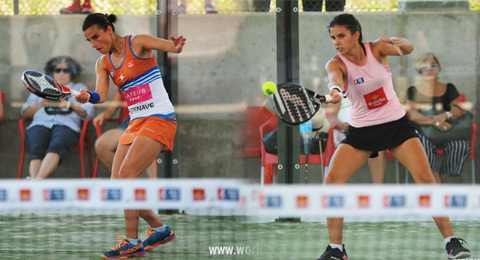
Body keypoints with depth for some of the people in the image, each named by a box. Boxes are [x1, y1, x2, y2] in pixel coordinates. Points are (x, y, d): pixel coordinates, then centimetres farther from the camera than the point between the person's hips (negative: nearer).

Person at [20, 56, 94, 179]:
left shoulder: (79, 88, 31)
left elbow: (87, 113, 12)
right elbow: (25, 113, 22)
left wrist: (68, 104, -3)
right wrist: (42, 104, 5)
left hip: (66, 124, -2)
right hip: (40, 124, 2)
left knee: (56, 146, -39)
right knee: (36, 151, -35)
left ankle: (39, 179, -61)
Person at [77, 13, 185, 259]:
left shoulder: (137, 43, -6)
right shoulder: (103, 63, 10)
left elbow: (170, 46, -18)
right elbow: (102, 95, -3)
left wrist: (176, 46, -43)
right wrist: (88, 97, -27)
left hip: (160, 119, -7)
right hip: (135, 124, 8)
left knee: (126, 175, -19)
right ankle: (160, 229, 19)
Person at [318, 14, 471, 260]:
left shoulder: (377, 48, -9)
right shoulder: (336, 63, -14)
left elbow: (406, 49, -23)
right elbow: (335, 78, -37)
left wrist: (402, 44, -48)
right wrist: (335, 91, -61)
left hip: (396, 124, 0)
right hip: (361, 130, 0)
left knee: (425, 178, -14)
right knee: (332, 180, -16)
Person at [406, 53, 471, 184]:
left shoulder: (449, 88, 14)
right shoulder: (413, 91, 8)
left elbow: (458, 110, 1)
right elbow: (413, 114, -7)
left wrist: (445, 115, -24)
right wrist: (434, 122, -25)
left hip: (447, 131, 2)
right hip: (424, 132, -2)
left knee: (461, 144, -32)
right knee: (424, 144, -38)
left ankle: (441, 178, -20)